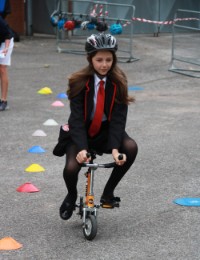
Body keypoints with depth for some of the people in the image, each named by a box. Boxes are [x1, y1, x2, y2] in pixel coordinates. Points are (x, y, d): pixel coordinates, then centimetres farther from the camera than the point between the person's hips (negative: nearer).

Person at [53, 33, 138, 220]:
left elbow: (118, 118, -16)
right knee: (71, 167, -27)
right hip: (80, 131, -2)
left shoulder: (118, 82, -11)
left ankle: (108, 192, -6)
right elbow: (77, 118, -21)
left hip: (105, 130, 2)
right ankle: (71, 196, 12)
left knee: (131, 147, -28)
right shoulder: (79, 82, -16)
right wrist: (82, 148, -35)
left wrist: (114, 148, -29)